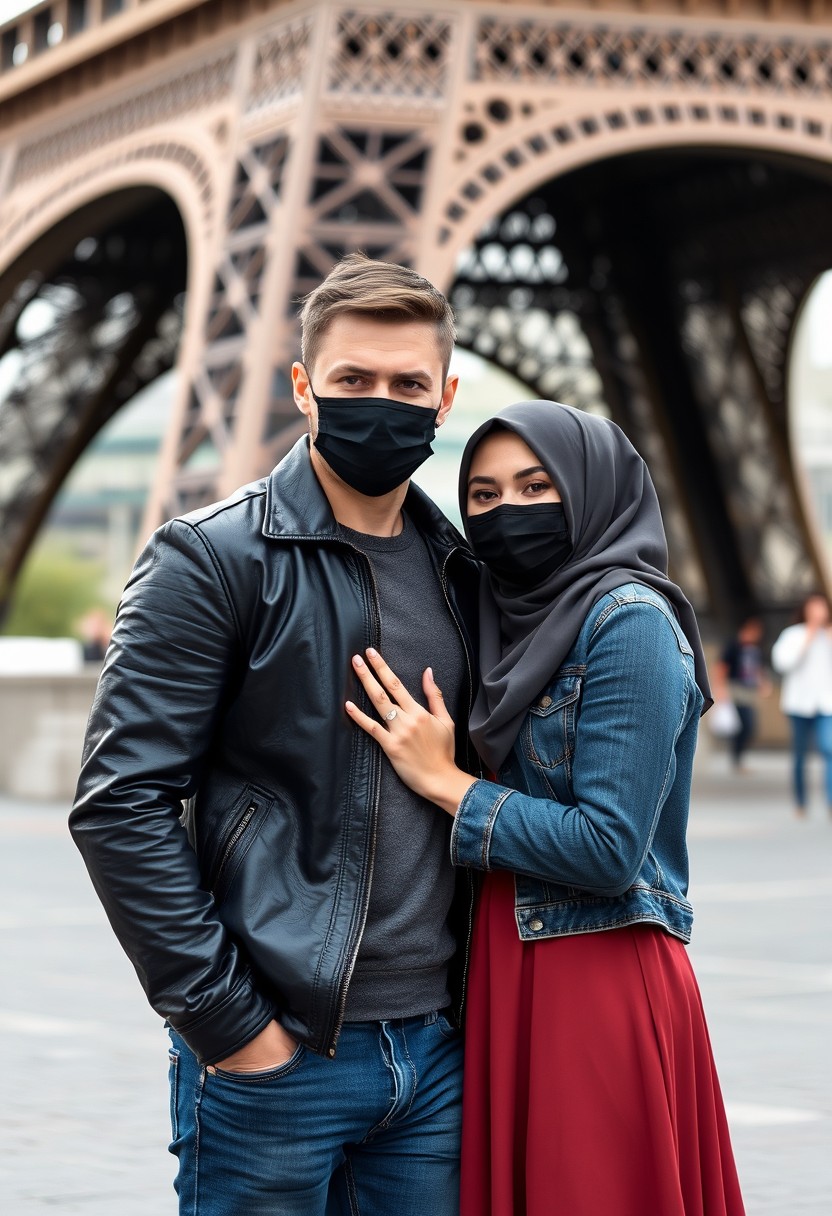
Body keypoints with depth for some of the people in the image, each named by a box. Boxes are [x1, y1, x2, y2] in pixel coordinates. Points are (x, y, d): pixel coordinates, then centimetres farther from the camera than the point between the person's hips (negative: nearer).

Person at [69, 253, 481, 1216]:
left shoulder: (458, 569, 12)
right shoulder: (214, 558, -6)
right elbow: (120, 803, -12)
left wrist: (470, 989, 11)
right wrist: (227, 1021, -14)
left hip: (436, 1052, 6)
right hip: (277, 1053, -5)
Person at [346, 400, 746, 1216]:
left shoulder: (629, 623, -13)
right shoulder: (519, 623, 12)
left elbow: (609, 850, -19)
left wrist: (444, 780, -13)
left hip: (598, 987, -8)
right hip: (507, 973, 8)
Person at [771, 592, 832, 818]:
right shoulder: (793, 634, 4)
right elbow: (781, 662, -12)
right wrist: (806, 642, -11)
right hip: (800, 702, -1)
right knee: (800, 753, 5)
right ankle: (800, 803, 14)